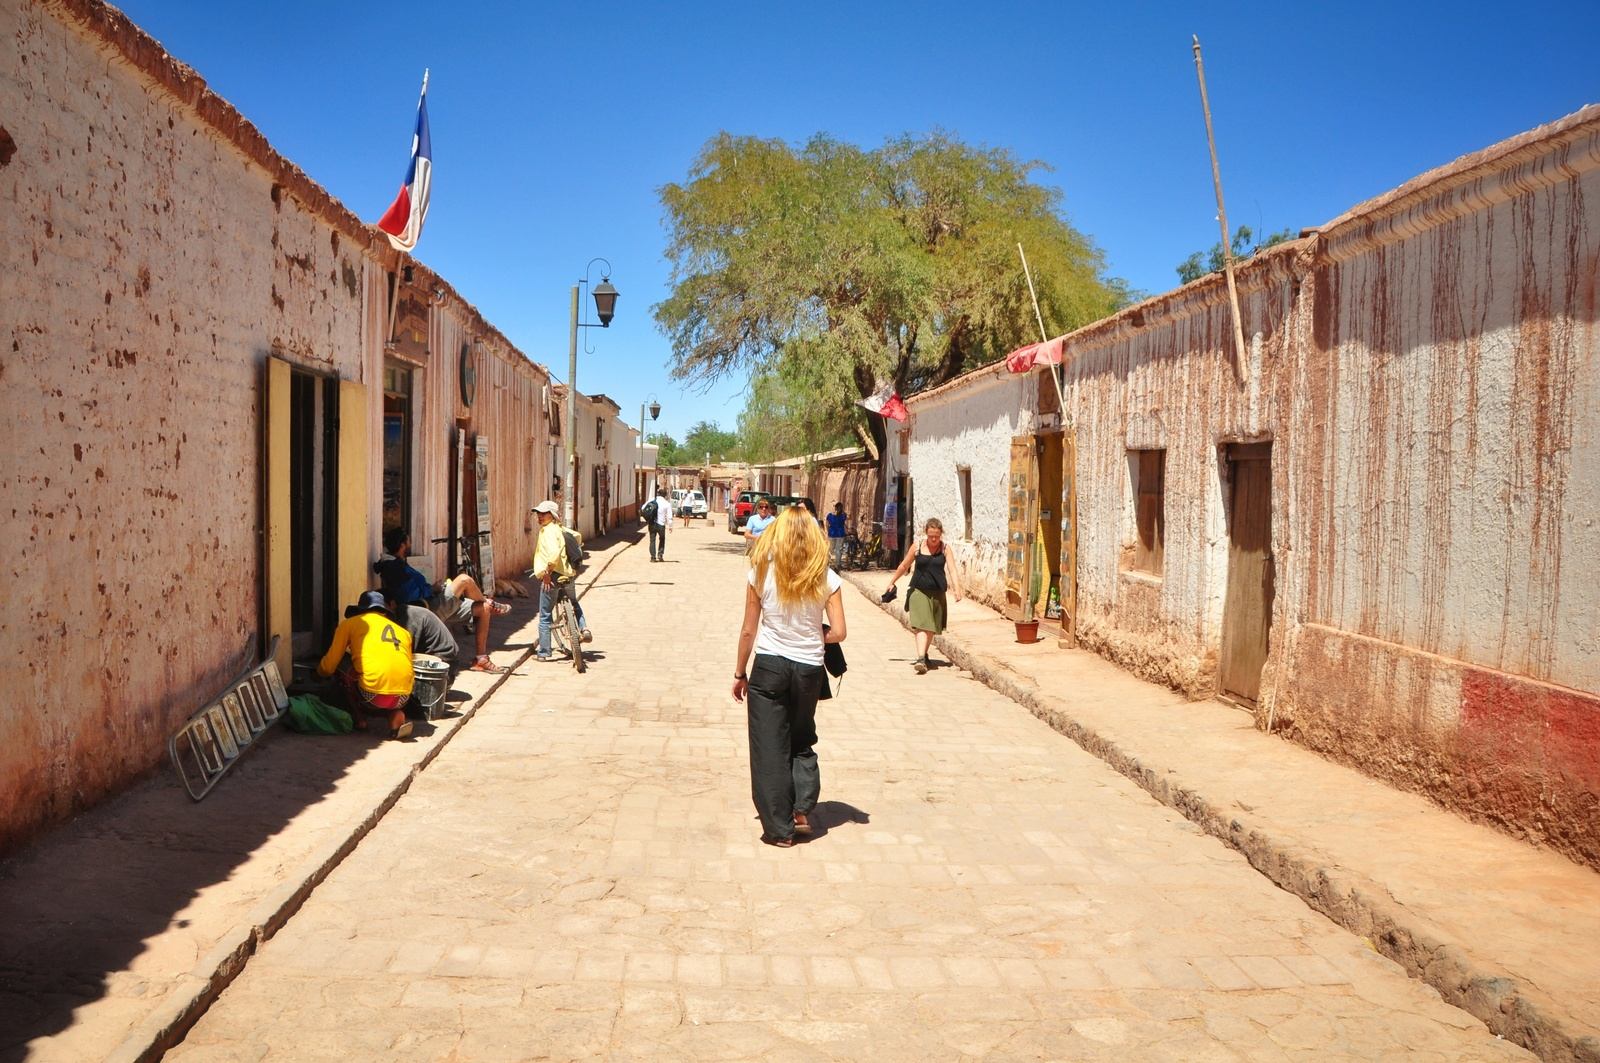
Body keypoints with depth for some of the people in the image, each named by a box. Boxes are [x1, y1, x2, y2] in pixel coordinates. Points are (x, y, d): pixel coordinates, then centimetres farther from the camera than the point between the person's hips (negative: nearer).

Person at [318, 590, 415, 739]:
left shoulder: (349, 623, 15)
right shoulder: (403, 631, 23)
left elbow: (328, 667, 15)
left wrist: (319, 670, 39)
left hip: (373, 697, -3)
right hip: (403, 698, 3)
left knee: (341, 665, 22)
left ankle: (359, 719, 18)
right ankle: (396, 715, 8)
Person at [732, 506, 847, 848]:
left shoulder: (762, 573, -7)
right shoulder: (826, 578, -4)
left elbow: (748, 630, -3)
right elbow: (838, 632, -6)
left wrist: (739, 672, 8)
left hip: (769, 666, -2)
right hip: (809, 669, 2)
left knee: (770, 748, 7)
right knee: (802, 742, 23)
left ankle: (779, 829, 11)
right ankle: (802, 810, 12)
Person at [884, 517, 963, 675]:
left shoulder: (945, 549, -2)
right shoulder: (917, 547, -3)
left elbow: (952, 570, -12)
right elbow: (904, 566, 9)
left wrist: (956, 589, -27)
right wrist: (891, 582, 16)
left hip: (937, 592, 2)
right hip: (919, 591, -2)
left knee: (931, 627, 13)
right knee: (921, 625, -15)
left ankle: (924, 655, 33)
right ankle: (921, 659, -23)